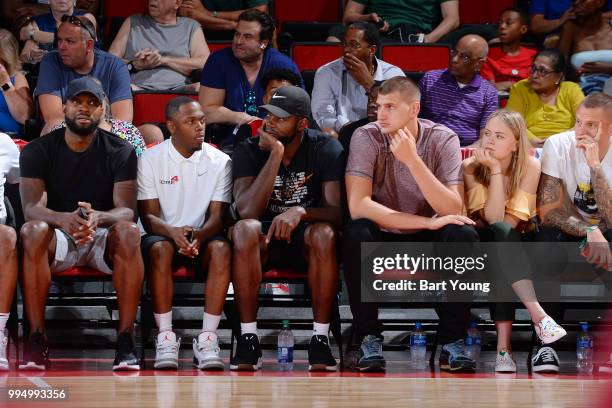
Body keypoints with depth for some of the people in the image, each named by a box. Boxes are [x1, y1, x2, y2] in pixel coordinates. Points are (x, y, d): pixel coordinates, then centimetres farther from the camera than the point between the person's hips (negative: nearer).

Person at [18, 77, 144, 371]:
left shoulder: (121, 152, -2)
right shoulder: (38, 151, -2)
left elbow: (127, 211, -13)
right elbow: (31, 208, -15)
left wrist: (97, 217, -38)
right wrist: (63, 219, -39)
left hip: (102, 237, 0)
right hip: (59, 237, 0)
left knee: (128, 232, -34)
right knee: (32, 231, -35)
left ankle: (125, 342, -34)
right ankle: (36, 339, -33)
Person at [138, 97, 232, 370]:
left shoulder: (219, 161, 2)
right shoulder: (151, 160, -1)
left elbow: (217, 216, -4)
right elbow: (148, 216, -6)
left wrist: (199, 234, -28)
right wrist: (172, 232, -29)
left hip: (202, 235, 1)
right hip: (164, 234, -1)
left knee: (221, 248, -33)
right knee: (161, 249, -36)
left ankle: (207, 337, -34)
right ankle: (165, 338, -33)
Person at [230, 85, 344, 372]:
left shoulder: (326, 150, -8)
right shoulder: (249, 151, -8)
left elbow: (337, 211, -17)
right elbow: (247, 211, -23)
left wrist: (301, 212, -37)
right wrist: (276, 154, -25)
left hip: (306, 240, 0)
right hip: (264, 240, 0)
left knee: (325, 234, -35)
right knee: (245, 229, -35)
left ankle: (321, 338, -27)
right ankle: (248, 339, -31)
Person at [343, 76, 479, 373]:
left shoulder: (443, 139, -11)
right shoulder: (366, 137, -13)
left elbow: (453, 210, -22)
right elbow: (358, 205, -26)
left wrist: (412, 160, -32)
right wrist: (428, 222, -28)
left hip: (428, 243, 1)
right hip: (381, 240, -1)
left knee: (464, 236, -29)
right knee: (355, 234, -32)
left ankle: (453, 342, -18)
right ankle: (368, 338, -20)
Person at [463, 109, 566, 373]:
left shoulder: (530, 166, -13)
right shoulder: (471, 167, -13)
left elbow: (512, 222, -19)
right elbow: (493, 220, -23)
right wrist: (495, 171, -28)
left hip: (515, 244, 1)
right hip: (482, 245, -1)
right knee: (501, 233, -36)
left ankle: (504, 344, -46)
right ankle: (537, 314, -49)